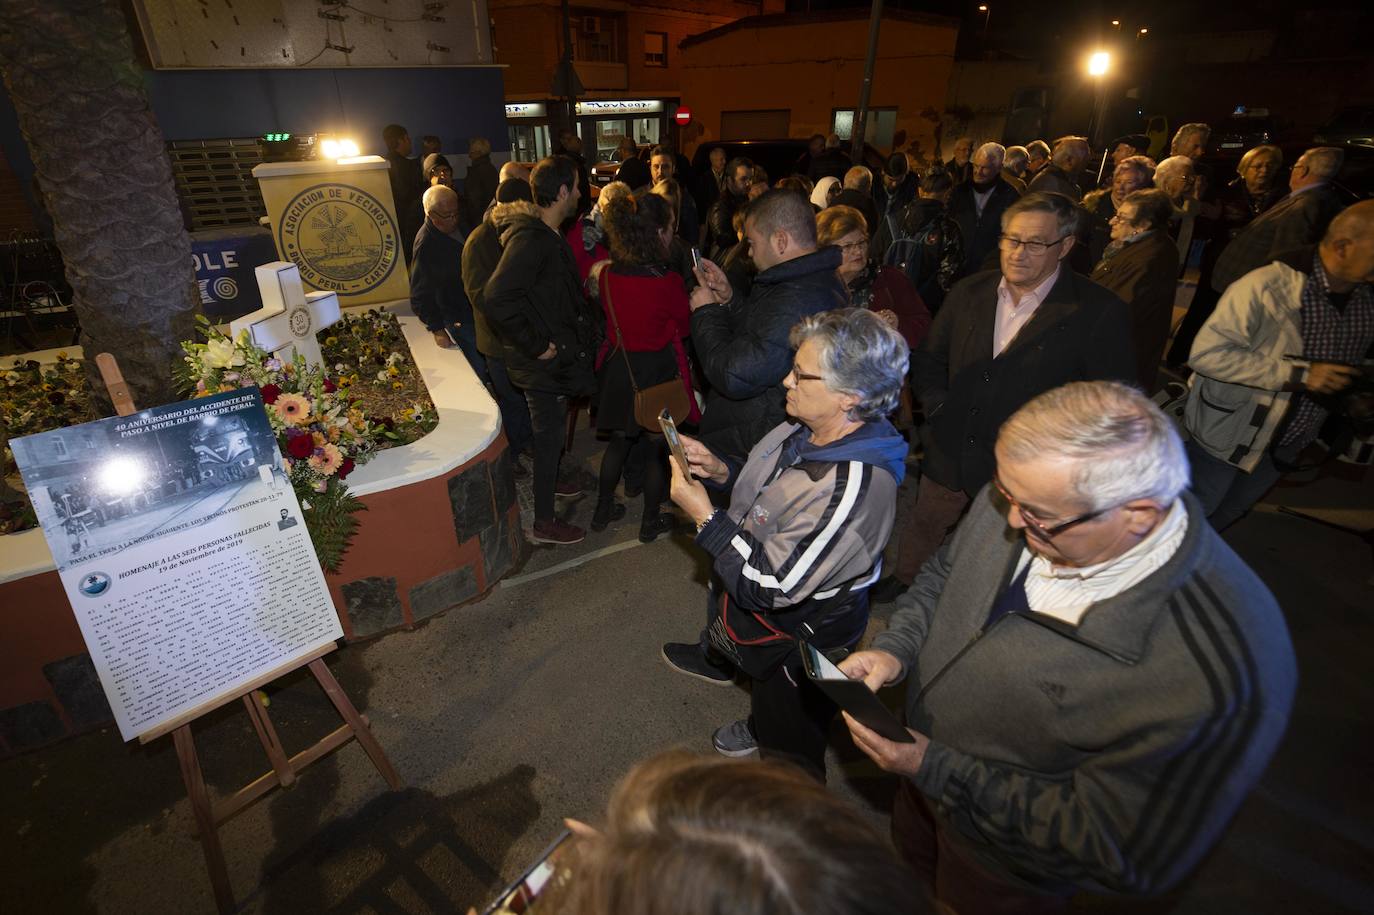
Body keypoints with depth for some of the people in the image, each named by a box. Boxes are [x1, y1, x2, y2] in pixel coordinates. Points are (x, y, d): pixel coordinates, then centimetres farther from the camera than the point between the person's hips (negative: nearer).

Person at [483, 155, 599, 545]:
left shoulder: (547, 236, 10)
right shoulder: (530, 239, -24)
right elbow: (497, 299, -34)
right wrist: (535, 345, -26)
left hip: (556, 357, 9)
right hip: (543, 362, -9)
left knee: (550, 432, 26)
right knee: (549, 437, 2)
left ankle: (548, 482, 48)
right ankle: (544, 523, 17)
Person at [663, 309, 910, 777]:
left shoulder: (854, 486, -41)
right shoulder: (809, 430, -13)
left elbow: (770, 585, -34)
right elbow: (771, 490, 7)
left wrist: (704, 516, -31)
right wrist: (721, 469, -11)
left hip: (798, 640, -7)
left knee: (789, 747, 24)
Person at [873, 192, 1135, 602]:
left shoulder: (1100, 313, -13)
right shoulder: (968, 292, 0)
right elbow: (928, 361, 10)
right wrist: (938, 408, -5)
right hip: (949, 458, 4)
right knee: (922, 527, 23)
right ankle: (903, 582, 49)